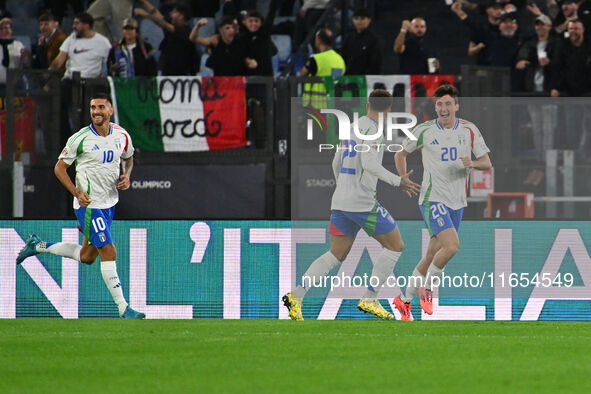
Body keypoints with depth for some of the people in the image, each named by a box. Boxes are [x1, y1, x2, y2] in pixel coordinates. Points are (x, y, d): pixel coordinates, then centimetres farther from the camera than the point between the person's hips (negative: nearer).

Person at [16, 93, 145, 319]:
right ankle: (123, 308, -9)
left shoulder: (122, 136, 1)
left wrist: (127, 176, 0)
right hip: (88, 205, -7)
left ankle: (38, 246, 35)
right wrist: (77, 193, -17)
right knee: (108, 252, -12)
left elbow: (128, 157, 22)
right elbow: (60, 167, -5)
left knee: (87, 257, 16)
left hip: (109, 203, 7)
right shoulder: (80, 139, -13)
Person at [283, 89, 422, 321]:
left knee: (336, 254, 11)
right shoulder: (371, 129, -11)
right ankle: (369, 299, -1)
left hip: (340, 201, 8)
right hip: (362, 203, -8)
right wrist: (398, 182, -20)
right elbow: (369, 164, -23)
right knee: (395, 246, 4)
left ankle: (296, 295, -4)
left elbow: (336, 163, 24)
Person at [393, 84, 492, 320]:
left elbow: (486, 163, 4)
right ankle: (426, 287, -4)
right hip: (433, 198, -4)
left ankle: (404, 299, 21)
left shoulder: (469, 130, 2)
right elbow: (401, 154, 12)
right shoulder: (424, 131, -3)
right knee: (452, 245, -24)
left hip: (457, 201, 4)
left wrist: (472, 164, -18)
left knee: (432, 256, 7)